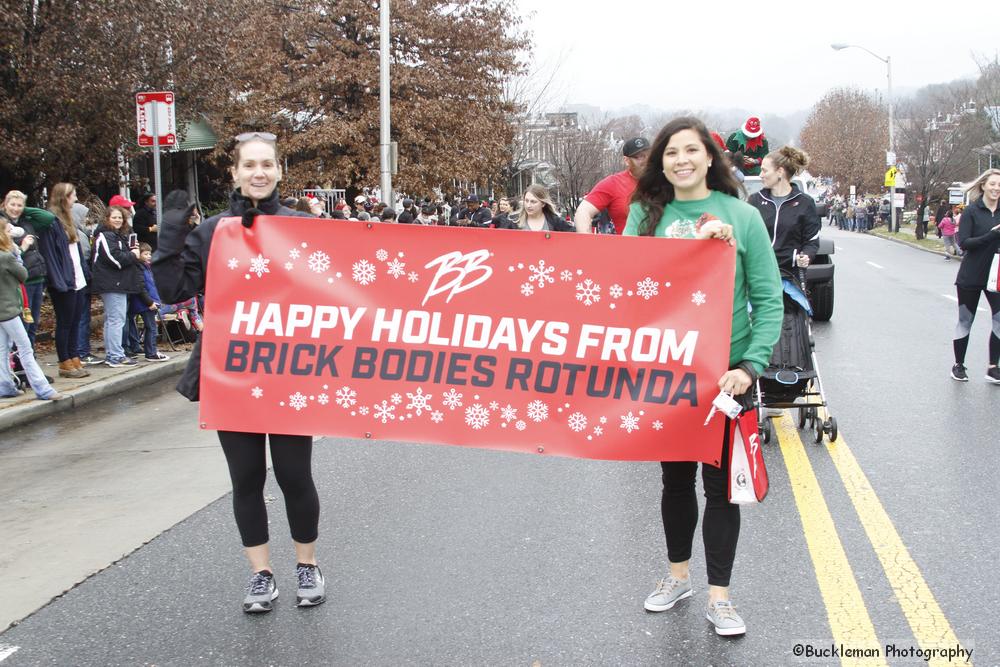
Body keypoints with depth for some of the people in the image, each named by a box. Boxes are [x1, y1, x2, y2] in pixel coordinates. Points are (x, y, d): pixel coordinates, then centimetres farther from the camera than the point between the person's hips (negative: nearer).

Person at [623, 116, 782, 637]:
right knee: (675, 476, 16)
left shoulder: (742, 216, -4)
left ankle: (718, 596, 19)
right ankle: (678, 574, 35)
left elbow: (768, 300, -4)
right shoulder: (646, 214, 1)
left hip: (725, 370, -2)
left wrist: (750, 365, -16)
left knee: (720, 482, 6)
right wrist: (697, 244, -21)